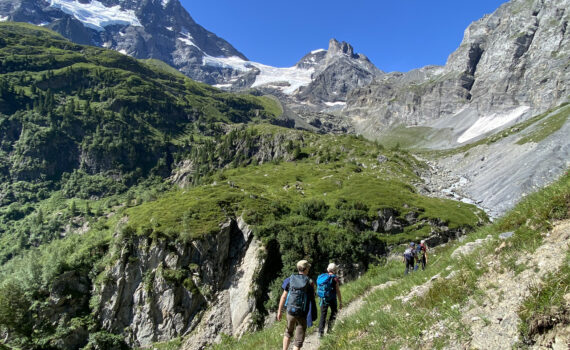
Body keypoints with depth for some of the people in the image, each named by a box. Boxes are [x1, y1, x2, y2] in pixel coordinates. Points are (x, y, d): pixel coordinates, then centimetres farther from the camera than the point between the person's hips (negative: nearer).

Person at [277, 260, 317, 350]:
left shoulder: (290, 279, -1)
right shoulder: (310, 282, -8)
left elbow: (283, 296, 0)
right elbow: (312, 299, -5)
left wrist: (279, 311, 9)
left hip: (290, 311, 3)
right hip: (302, 314, -3)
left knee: (288, 332, 28)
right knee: (299, 339, 7)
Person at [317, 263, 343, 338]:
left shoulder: (322, 277, 2)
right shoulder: (335, 279, -13)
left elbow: (319, 288, 9)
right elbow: (338, 292, -11)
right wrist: (340, 302, -2)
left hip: (323, 299, 3)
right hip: (332, 299, -3)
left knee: (323, 315, 11)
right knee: (334, 312, 22)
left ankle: (320, 332, 7)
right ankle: (329, 327, 10)